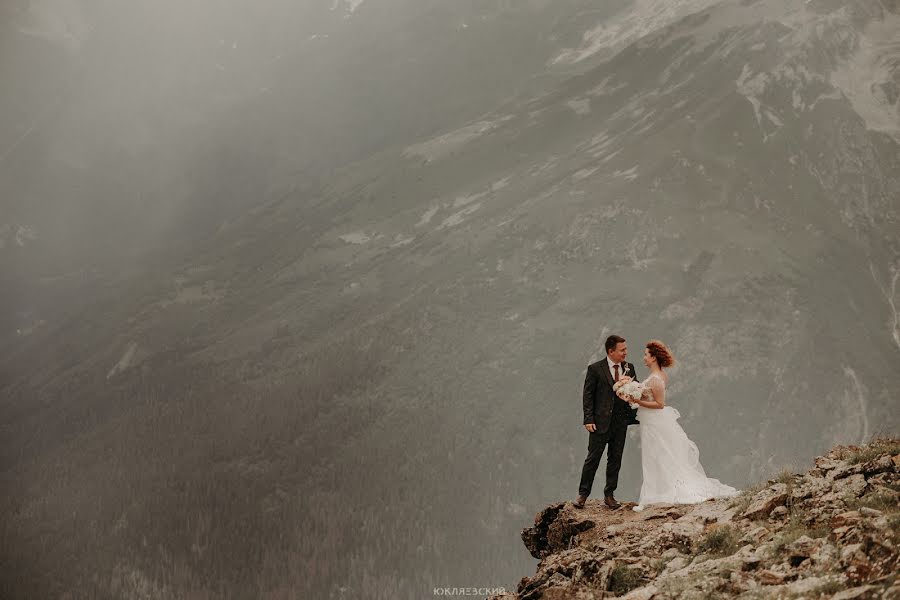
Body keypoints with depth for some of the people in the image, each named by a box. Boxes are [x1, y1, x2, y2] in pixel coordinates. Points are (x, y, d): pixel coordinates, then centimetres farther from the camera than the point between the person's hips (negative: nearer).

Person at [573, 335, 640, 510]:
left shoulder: (629, 368, 7)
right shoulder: (595, 369, -6)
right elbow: (587, 395, -5)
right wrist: (588, 419, -12)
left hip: (621, 422, 4)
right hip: (601, 421, -4)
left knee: (615, 459, 9)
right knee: (593, 458, 0)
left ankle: (609, 495, 18)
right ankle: (583, 494, 9)